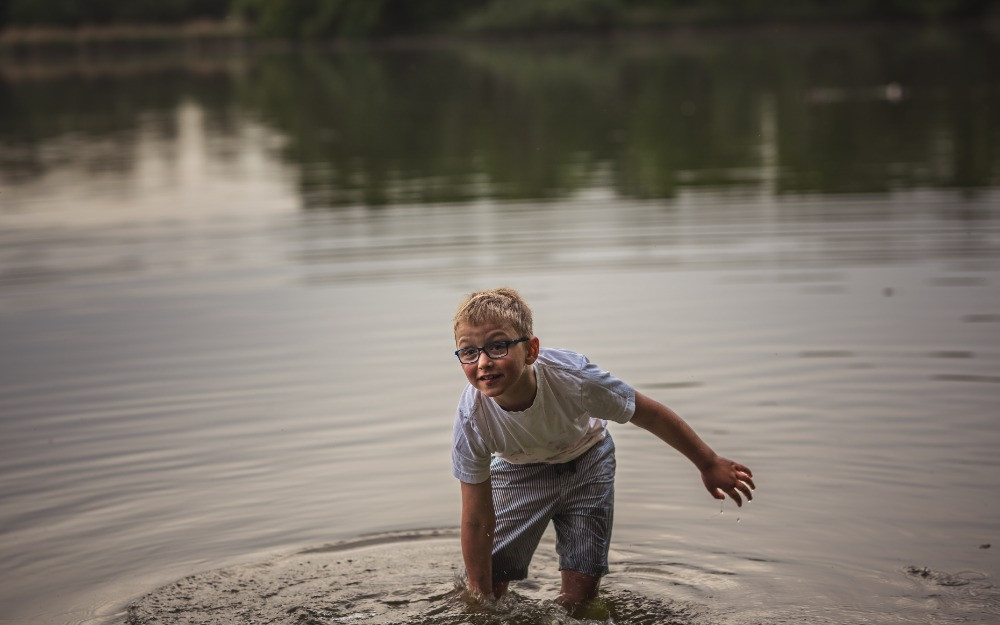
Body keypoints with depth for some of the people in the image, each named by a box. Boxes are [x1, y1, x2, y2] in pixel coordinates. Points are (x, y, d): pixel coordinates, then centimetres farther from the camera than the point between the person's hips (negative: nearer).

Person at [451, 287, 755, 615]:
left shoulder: (571, 376, -38)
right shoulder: (471, 419, -33)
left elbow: (651, 415, -20)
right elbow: (477, 522, -23)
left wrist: (709, 464, -10)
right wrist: (480, 596, -19)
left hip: (585, 460, 0)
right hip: (519, 470, 1)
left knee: (580, 592, -4)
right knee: (486, 585, -7)